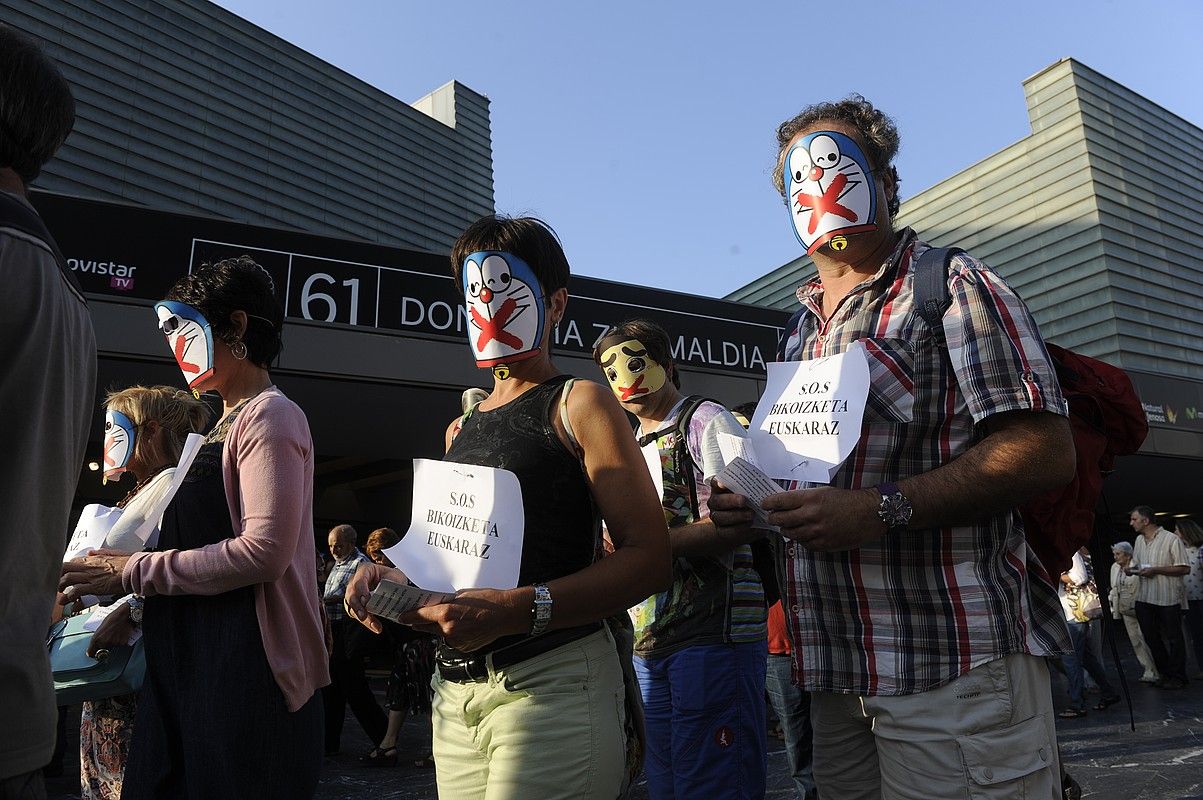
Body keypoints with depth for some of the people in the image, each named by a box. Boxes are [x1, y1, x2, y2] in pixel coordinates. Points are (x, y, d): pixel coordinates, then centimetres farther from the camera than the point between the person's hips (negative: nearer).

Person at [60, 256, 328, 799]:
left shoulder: (269, 417, -10)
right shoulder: (225, 427, 19)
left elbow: (265, 549, -21)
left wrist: (136, 573, -13)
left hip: (246, 671, -9)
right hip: (189, 666, 9)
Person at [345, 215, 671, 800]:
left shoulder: (578, 405, -4)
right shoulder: (461, 429, 17)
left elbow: (649, 559, -13)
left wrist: (515, 610, -24)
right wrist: (395, 578, 3)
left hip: (551, 681, -6)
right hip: (454, 690, 6)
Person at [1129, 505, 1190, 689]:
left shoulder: (1171, 540, -11)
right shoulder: (1139, 540, 13)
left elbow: (1184, 569, -15)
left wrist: (1155, 570, -20)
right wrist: (1133, 569, 3)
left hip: (1169, 597, -7)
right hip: (1145, 598, 7)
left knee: (1174, 638, 3)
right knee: (1151, 638, 11)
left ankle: (1178, 678, 13)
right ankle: (1165, 674, 25)